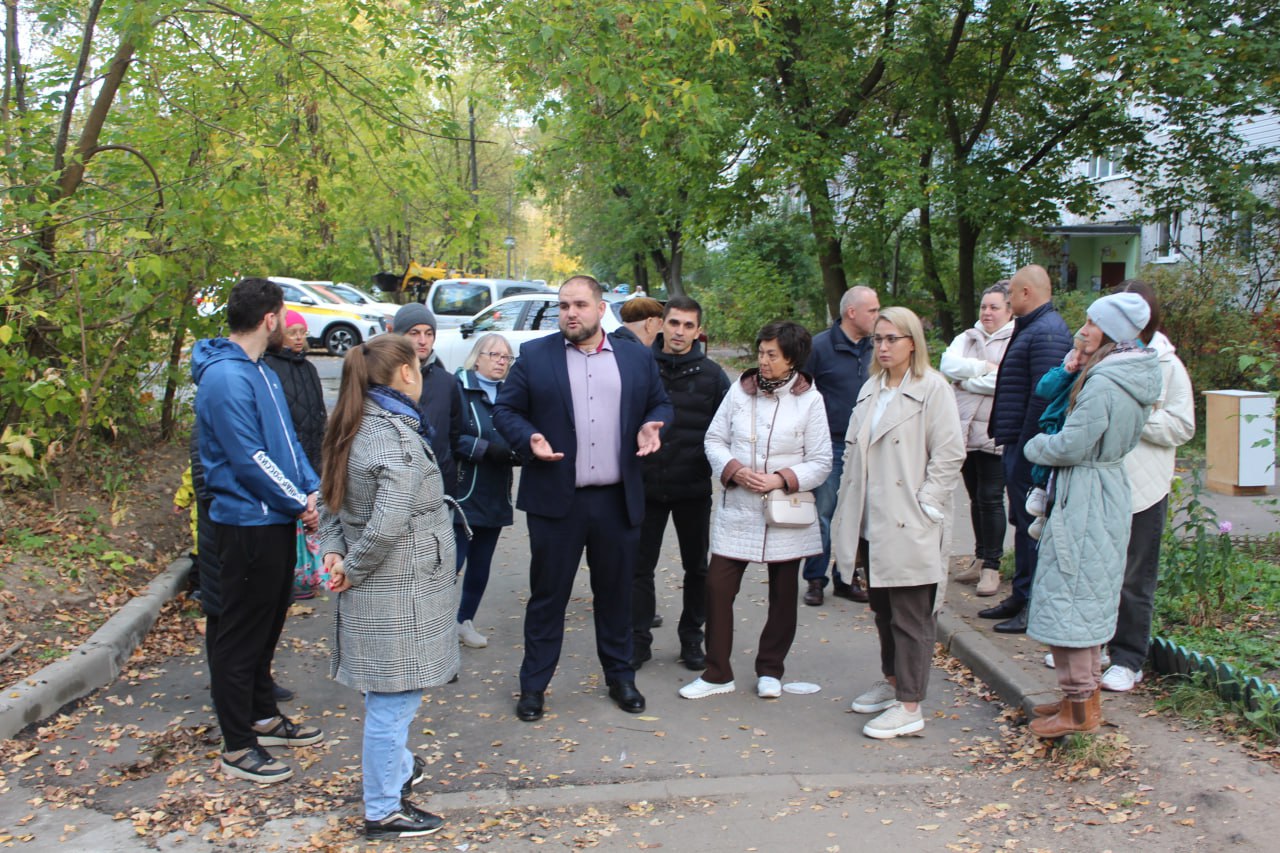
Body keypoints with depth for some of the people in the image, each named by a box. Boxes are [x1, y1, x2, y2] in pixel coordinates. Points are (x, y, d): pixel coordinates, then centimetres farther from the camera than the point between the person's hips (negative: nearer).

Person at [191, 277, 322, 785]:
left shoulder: (262, 372, 12)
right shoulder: (225, 377, -19)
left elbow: (287, 440, 14)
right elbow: (249, 459, -22)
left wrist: (314, 490, 1)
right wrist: (300, 503, -13)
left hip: (277, 520, 10)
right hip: (247, 526, -10)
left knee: (268, 626, 20)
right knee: (240, 634, 1)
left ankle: (263, 717, 35)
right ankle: (238, 747, 12)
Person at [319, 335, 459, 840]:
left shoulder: (356, 428, 8)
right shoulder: (397, 437, -21)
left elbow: (335, 502, 16)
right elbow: (387, 527, -29)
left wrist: (334, 551, 3)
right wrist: (352, 570, -14)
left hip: (375, 589, 9)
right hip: (398, 591, -9)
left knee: (387, 697, 25)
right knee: (393, 698, 4)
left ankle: (397, 768, 44)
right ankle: (384, 811, 17)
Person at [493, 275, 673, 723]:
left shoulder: (637, 357, 8)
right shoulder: (534, 356, 2)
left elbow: (660, 403, 16)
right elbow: (505, 409, 3)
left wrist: (651, 427, -5)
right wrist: (529, 439, -15)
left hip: (618, 500, 2)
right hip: (555, 498, -2)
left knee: (616, 593, 14)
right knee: (547, 594, 7)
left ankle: (620, 676, 30)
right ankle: (534, 684, 20)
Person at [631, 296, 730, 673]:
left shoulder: (711, 374, 0)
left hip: (694, 489, 1)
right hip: (646, 486, 0)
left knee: (696, 567, 12)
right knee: (640, 566, 6)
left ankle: (691, 638, 27)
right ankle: (639, 639, 19)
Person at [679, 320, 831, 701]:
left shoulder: (809, 400, -5)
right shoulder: (740, 390, 1)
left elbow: (821, 462, -3)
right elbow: (714, 439, 6)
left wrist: (781, 479, -17)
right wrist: (734, 469, -12)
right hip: (737, 509, 1)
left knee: (783, 594, 10)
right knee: (717, 586, -4)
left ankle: (770, 670, 28)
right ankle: (717, 673, 10)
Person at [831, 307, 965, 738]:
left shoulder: (932, 388, -8)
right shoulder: (872, 389, 14)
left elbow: (950, 453, -12)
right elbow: (854, 448, 15)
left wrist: (926, 505, -15)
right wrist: (849, 510, 9)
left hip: (910, 525, -7)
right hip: (873, 521, 7)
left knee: (911, 615, -1)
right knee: (882, 606, 18)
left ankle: (909, 706, 7)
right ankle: (892, 681, 34)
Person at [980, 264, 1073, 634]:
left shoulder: (1046, 332, -17)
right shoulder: (1032, 328, 18)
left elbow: (1044, 395, -24)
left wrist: (1025, 447, -23)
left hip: (1028, 448, -11)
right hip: (1020, 443, 11)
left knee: (1031, 524, -4)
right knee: (1023, 521, 17)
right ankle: (1021, 597, 27)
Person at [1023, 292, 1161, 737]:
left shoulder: (1103, 383, -21)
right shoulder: (1138, 378, 9)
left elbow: (1072, 446, -21)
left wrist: (1035, 446, 0)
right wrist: (1075, 370, 8)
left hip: (1085, 498, -10)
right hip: (1111, 488, 10)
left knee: (1067, 596, -2)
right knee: (1089, 598, 17)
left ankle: (1079, 707, 5)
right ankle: (1087, 694, 27)